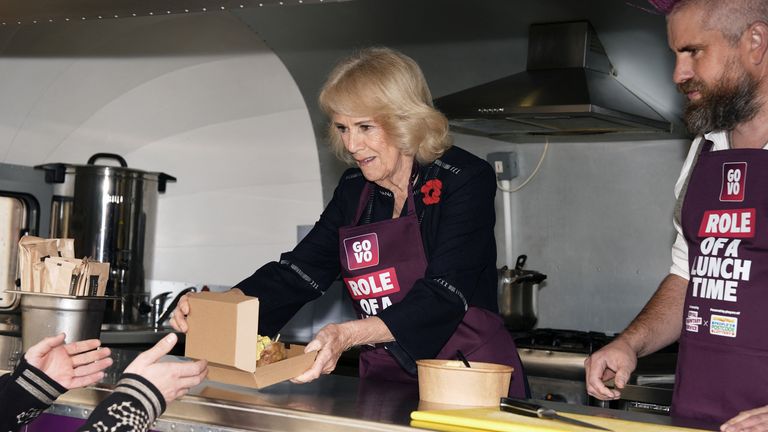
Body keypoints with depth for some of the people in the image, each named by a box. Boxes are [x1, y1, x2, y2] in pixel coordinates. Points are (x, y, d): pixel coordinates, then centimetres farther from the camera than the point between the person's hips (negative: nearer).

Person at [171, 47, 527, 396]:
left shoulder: (465, 180, -9)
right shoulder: (354, 190, 10)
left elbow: (444, 295, -19)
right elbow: (298, 271, 7)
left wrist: (350, 334, -33)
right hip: (385, 381, 7)